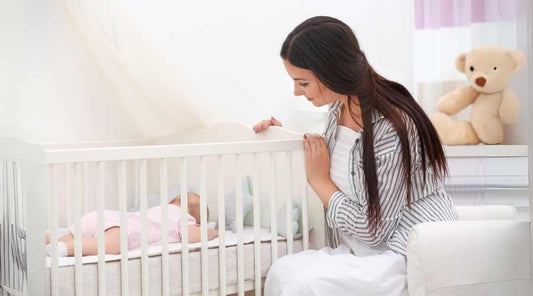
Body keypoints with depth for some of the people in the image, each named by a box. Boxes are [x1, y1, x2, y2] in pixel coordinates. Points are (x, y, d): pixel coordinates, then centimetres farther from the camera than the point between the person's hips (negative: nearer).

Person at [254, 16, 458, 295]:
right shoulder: (339, 108, 1)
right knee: (282, 271, -12)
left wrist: (319, 181, -10)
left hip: (416, 254, -8)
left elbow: (372, 231, -19)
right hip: (373, 250, 8)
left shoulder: (392, 128, -24)